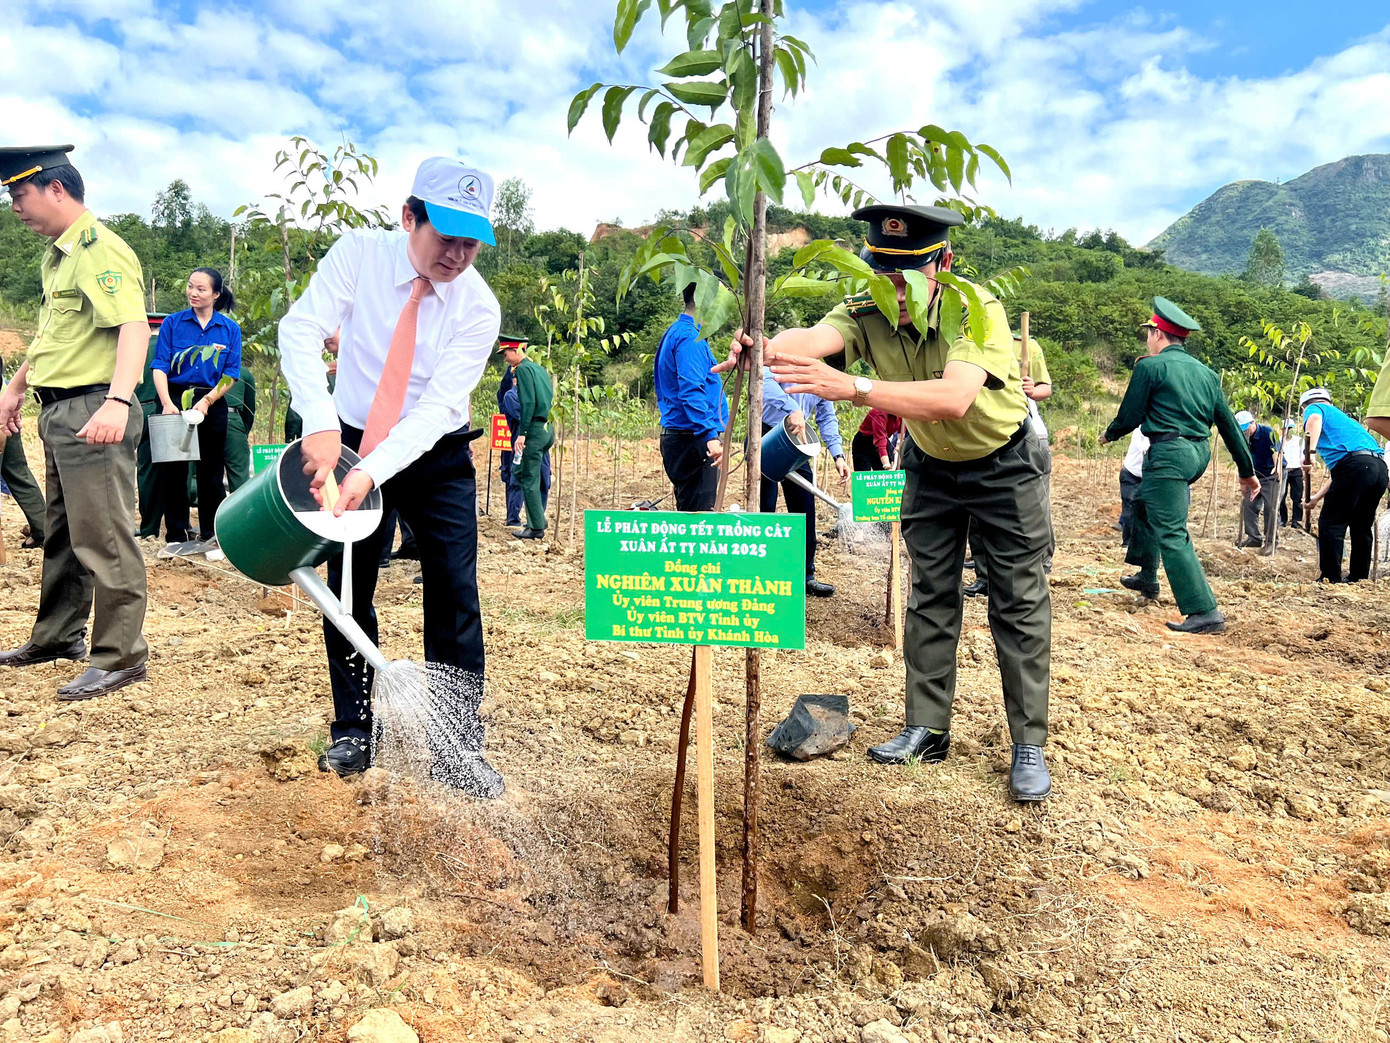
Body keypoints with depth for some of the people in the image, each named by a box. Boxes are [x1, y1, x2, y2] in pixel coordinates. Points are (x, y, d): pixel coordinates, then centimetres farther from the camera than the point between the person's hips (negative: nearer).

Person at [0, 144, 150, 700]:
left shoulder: (100, 250, -14)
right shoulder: (56, 255, 18)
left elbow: (134, 327, -27)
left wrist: (118, 402, -39)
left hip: (94, 412, -10)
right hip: (57, 411, 11)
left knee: (103, 538, -7)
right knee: (61, 533, 20)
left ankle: (120, 658, 1)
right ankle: (58, 635, 34)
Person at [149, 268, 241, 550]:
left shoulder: (230, 329, 4)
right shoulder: (172, 323, 3)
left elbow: (231, 375, 0)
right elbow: (159, 367, -3)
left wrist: (207, 401, -14)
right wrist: (167, 402, -18)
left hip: (212, 404, 0)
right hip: (175, 400, 0)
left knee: (210, 471, 6)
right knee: (172, 469, 2)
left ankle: (211, 535, 16)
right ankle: (177, 535, 10)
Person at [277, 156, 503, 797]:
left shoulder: (479, 308, -17)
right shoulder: (359, 253, -13)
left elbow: (437, 407, -24)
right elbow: (301, 330, -24)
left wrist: (372, 473, -36)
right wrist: (321, 423, -39)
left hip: (435, 457, -1)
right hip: (349, 443, 2)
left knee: (455, 598, -8)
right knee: (347, 591, 6)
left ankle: (458, 748, 3)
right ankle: (351, 733, 23)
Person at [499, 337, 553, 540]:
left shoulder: (523, 369, -8)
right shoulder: (539, 368, 18)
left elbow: (528, 403, -18)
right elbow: (550, 398, 18)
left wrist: (522, 433, -19)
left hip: (533, 430, -9)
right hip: (547, 430, 9)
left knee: (529, 479, -3)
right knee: (519, 472, 16)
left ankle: (536, 527, -1)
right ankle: (537, 520, 17)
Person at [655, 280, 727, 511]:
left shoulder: (675, 332, 19)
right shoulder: (690, 337, -14)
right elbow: (691, 391, -25)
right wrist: (711, 436, -32)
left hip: (677, 437, 11)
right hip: (692, 439, -11)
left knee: (689, 511, 14)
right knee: (699, 510, -10)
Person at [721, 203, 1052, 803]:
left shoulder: (977, 309, -33)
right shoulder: (867, 313, -21)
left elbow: (954, 398, -50)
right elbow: (812, 338, -42)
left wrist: (853, 387, -62)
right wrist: (761, 347, -66)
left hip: (1004, 465, -4)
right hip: (931, 465, 4)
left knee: (1018, 602, -1)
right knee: (930, 596, 8)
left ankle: (1029, 744, 8)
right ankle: (928, 730, 18)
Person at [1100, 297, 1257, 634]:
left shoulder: (1150, 366, -5)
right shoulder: (1205, 372, 15)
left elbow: (1130, 417, -2)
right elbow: (1229, 423, 16)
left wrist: (1109, 435, 21)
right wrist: (1247, 470, 20)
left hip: (1168, 453, -9)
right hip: (1199, 453, 9)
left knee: (1172, 534, -8)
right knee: (1144, 503, 30)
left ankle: (1205, 613, -13)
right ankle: (1147, 576, 41)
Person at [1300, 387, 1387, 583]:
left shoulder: (1314, 408, 17)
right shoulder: (1341, 416, 38)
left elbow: (1314, 419, -13)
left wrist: (1310, 451, -26)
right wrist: (1318, 497, 41)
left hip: (1354, 463, -8)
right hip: (1380, 466, 8)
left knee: (1330, 524, -4)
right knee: (1361, 528, 17)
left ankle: (1330, 580, -6)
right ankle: (1358, 580, 22)